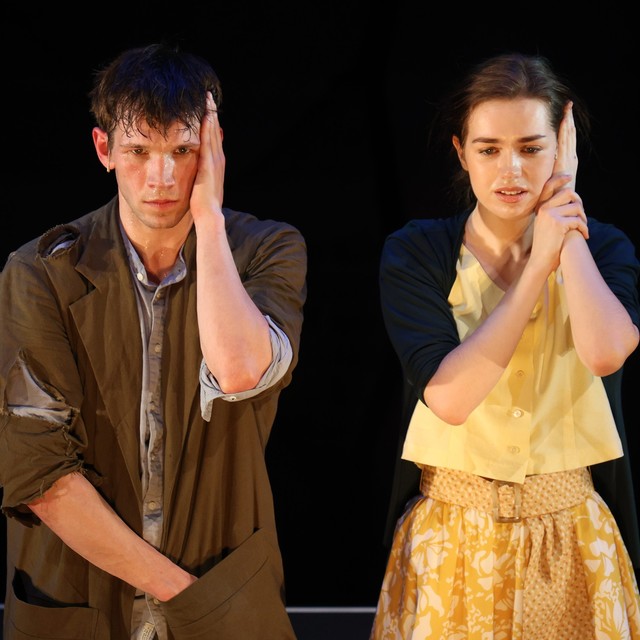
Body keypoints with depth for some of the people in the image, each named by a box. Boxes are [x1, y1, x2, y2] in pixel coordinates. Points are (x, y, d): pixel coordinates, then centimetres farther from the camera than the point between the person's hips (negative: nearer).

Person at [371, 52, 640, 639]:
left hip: (572, 538, 1)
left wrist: (567, 224, -14)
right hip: (450, 539, -1)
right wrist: (538, 267, -17)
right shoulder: (415, 253, -6)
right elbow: (448, 396, -20)